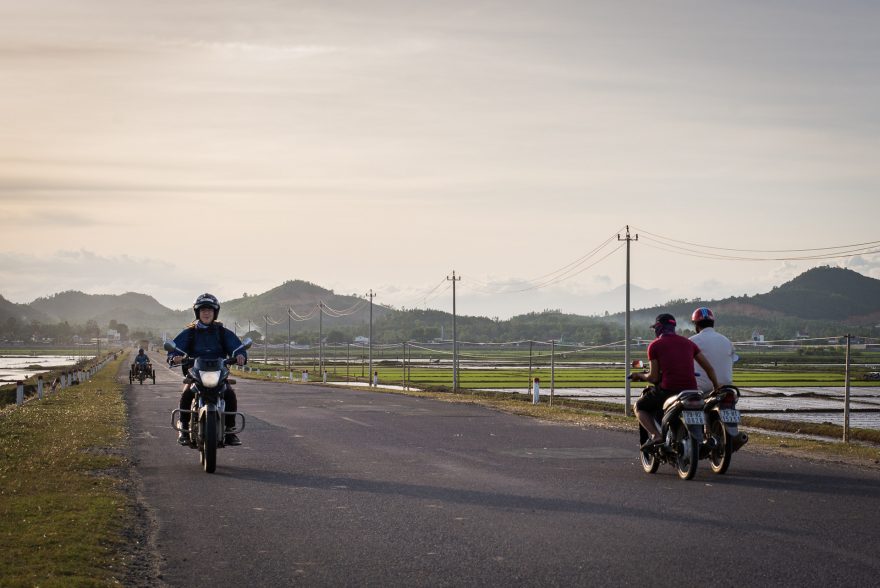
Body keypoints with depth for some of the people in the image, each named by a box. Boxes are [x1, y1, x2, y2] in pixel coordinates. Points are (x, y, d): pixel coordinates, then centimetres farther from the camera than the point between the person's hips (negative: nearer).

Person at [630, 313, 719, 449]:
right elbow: (709, 368, 13)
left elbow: (654, 378, -1)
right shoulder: (688, 343, 15)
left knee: (639, 407, 19)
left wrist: (640, 376, 19)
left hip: (667, 389, -5)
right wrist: (717, 387, 24)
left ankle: (654, 435, -6)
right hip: (691, 390, 5)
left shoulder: (655, 345, 2)